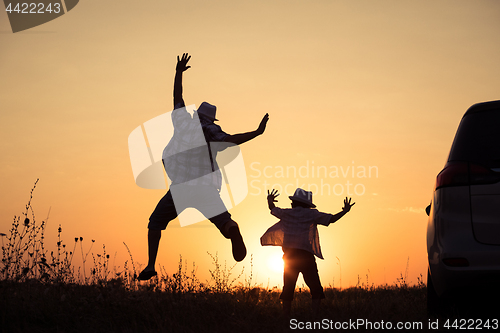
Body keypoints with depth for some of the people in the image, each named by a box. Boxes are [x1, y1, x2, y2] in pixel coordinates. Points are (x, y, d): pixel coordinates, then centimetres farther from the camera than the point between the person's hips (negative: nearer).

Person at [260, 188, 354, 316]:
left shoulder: (286, 213, 9)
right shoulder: (311, 214, 3)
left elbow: (273, 209, 28)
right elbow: (332, 219, 1)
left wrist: (270, 201, 50)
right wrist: (345, 211, 17)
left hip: (289, 256, 3)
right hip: (306, 256, -3)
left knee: (288, 288, 10)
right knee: (315, 288, 1)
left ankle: (286, 317, 6)